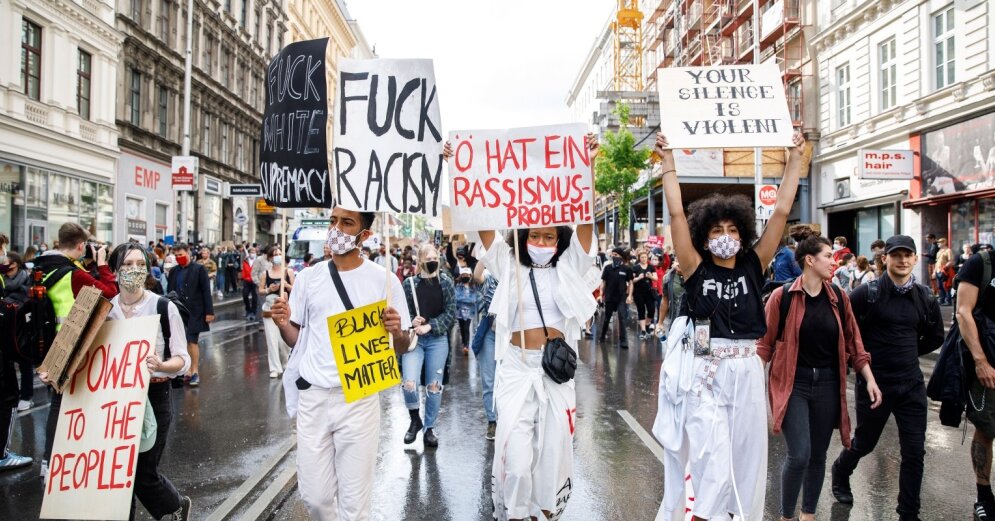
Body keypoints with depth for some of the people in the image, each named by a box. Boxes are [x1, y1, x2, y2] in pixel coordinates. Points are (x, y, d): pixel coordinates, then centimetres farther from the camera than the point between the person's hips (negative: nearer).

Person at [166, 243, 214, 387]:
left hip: (194, 312, -4)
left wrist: (209, 312, -11)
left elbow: (206, 291, -7)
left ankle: (195, 372, 6)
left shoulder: (199, 269, -4)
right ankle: (187, 371, 15)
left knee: (192, 341, -5)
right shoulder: (174, 271, 10)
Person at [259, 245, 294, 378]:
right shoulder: (265, 273, 2)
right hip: (270, 309, 1)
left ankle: (285, 362, 31)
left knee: (284, 339, 0)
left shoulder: (289, 271, 0)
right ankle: (275, 368, 7)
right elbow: (260, 291, 6)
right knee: (271, 339, -2)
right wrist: (268, 290, -13)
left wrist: (286, 285, -18)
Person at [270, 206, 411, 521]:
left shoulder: (383, 280, -4)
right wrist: (283, 325, -9)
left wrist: (397, 331, -21)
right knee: (314, 496, 14)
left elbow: (402, 347, 0)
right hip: (312, 397, 3)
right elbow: (296, 339, 12)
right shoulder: (308, 277, 4)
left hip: (359, 399, -3)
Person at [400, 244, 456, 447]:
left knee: (434, 386, 6)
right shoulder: (410, 283, 1)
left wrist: (429, 326, -14)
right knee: (409, 383, -13)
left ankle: (430, 427, 23)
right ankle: (415, 420, 14)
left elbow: (451, 312, -2)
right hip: (414, 339, -1)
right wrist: (411, 322, -19)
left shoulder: (445, 282, 2)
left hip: (438, 339, 1)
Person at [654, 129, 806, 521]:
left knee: (747, 458, 12)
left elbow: (781, 212, 2)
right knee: (713, 462, -7)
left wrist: (795, 159, 4)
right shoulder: (697, 269, -4)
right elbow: (677, 214, -9)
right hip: (706, 374, -3)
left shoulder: (753, 267, 4)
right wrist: (669, 163, -7)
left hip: (747, 372, 3)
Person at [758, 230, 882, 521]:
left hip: (828, 384, 4)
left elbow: (852, 342, 9)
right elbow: (764, 343, -6)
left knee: (818, 455, 13)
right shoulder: (783, 296, -9)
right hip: (793, 383, -4)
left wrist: (869, 379, 4)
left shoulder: (838, 297, 3)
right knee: (799, 455, -11)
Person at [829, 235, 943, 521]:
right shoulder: (867, 293, -11)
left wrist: (906, 354, 12)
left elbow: (935, 337, 18)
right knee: (864, 443, 14)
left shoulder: (925, 298, 3)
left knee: (914, 452, 3)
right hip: (874, 382, -3)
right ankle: (840, 473, 44)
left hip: (911, 384, 4)